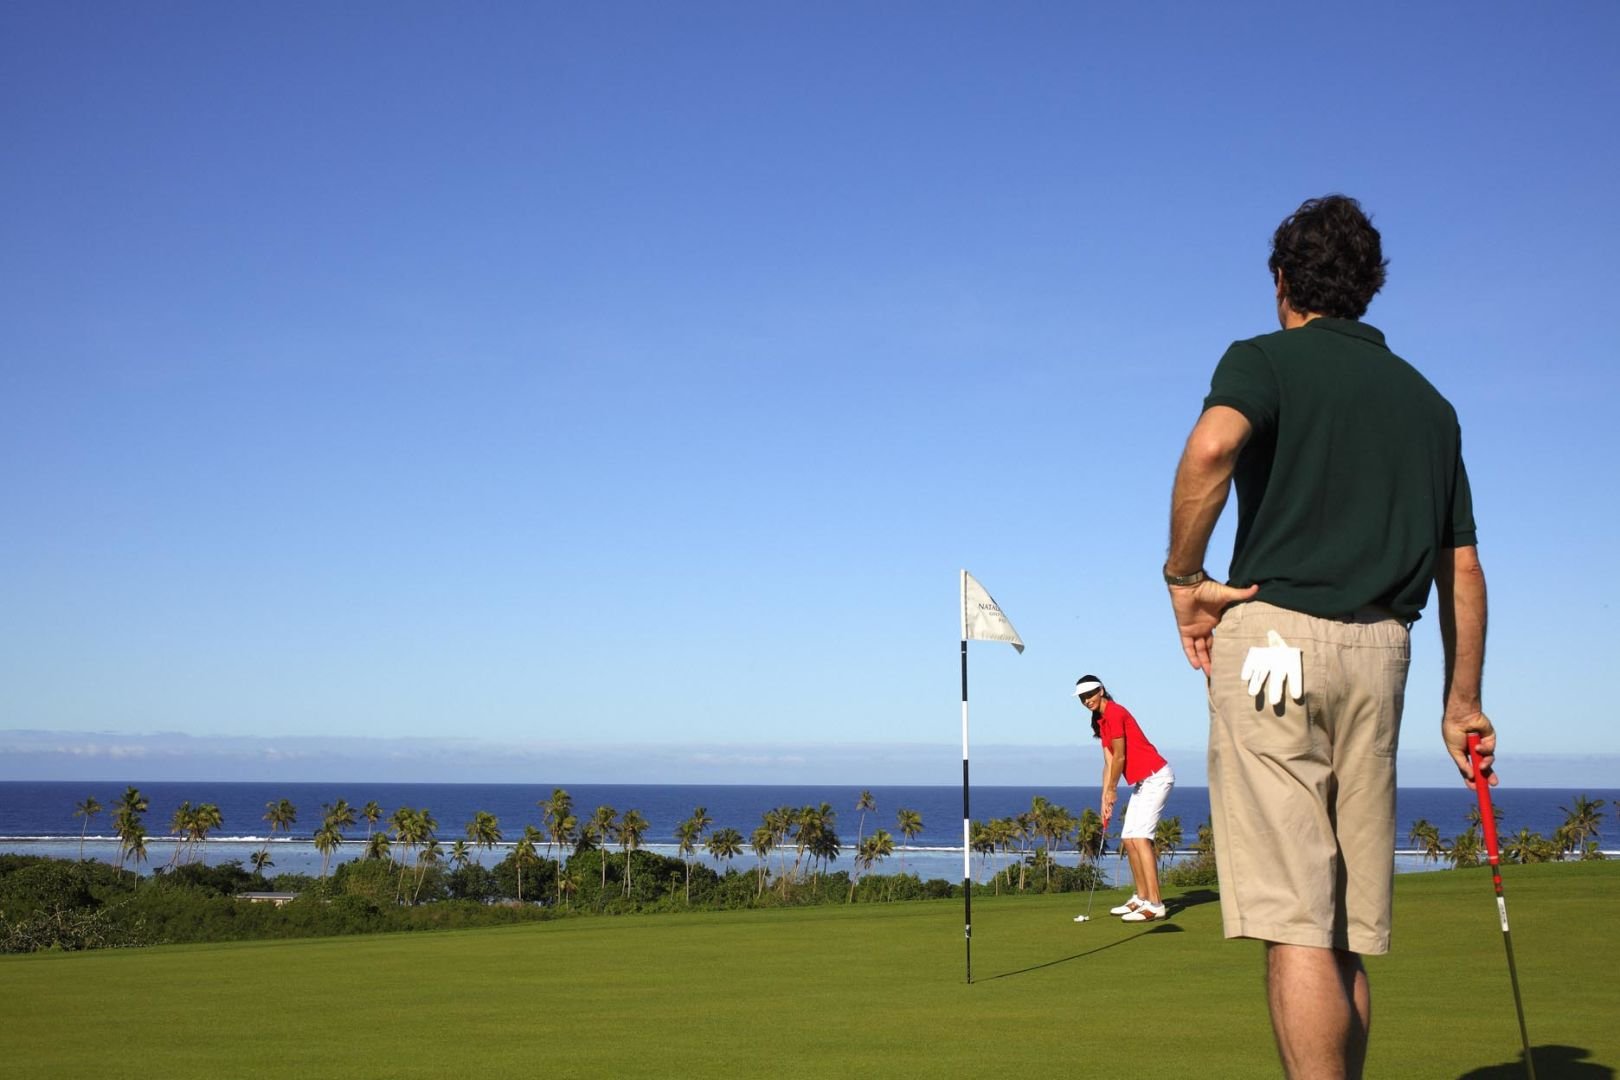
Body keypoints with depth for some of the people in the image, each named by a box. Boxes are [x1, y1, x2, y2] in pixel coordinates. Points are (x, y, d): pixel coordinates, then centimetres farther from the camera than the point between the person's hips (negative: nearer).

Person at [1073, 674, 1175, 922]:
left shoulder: (1114, 713, -15)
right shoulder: (1100, 721, 14)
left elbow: (1120, 757, -14)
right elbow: (1109, 763, 13)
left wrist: (1112, 790, -1)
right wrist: (1105, 799, 7)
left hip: (1156, 777, -10)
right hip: (1142, 782, 10)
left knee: (1139, 837, -17)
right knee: (1128, 839, 11)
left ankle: (1155, 905, -21)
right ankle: (1141, 898, 20)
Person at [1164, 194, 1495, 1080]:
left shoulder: (1265, 360, 3)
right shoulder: (1427, 400, 20)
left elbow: (1212, 445, -22)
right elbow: (1463, 569, 18)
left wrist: (1183, 575, -11)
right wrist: (1463, 704, 25)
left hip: (1274, 633, -5)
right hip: (1380, 650, 6)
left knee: (1294, 922, -8)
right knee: (1350, 932, 12)